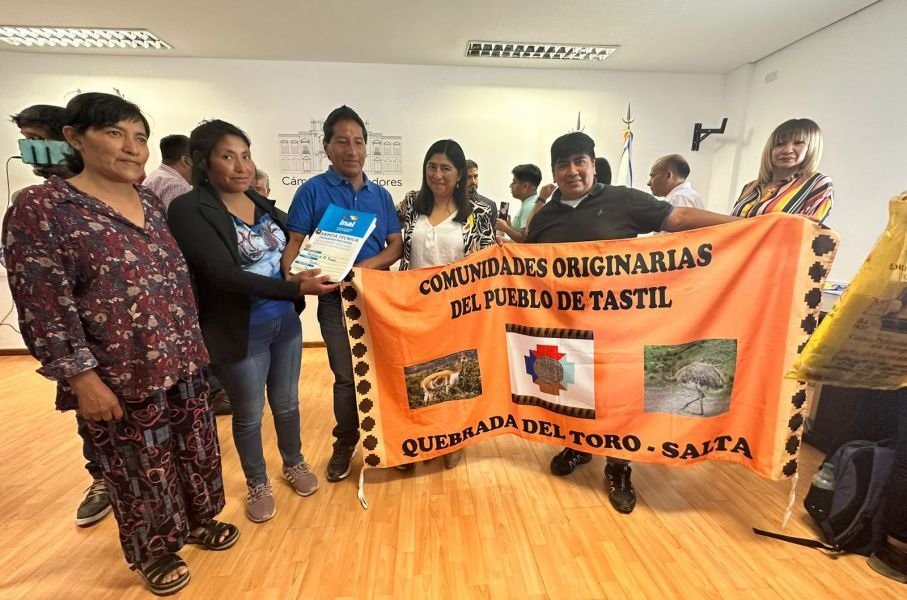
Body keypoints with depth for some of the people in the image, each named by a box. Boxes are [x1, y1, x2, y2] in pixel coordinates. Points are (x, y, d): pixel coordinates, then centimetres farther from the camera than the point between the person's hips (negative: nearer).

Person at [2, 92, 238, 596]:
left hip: (182, 363, 6)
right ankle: (153, 550, 40)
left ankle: (197, 520, 45)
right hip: (119, 378, -5)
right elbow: (44, 309, -15)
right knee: (140, 467, 14)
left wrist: (193, 344, 13)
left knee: (195, 450, 20)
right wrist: (84, 378, -16)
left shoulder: (153, 203, 6)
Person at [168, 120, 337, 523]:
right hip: (240, 331, -5)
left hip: (285, 321, 5)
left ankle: (294, 464, 45)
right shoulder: (189, 210, -13)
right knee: (249, 413, 15)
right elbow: (225, 275, -24)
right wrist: (296, 287, -33)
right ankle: (257, 484, 39)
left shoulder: (261, 202, 5)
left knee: (286, 402, 21)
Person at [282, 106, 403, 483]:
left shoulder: (381, 195, 8)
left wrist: (367, 265, -14)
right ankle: (345, 442, 31)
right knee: (346, 376, 9)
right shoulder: (312, 191, -2)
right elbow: (294, 243, -6)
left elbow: (396, 246, 5)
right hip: (336, 299, -2)